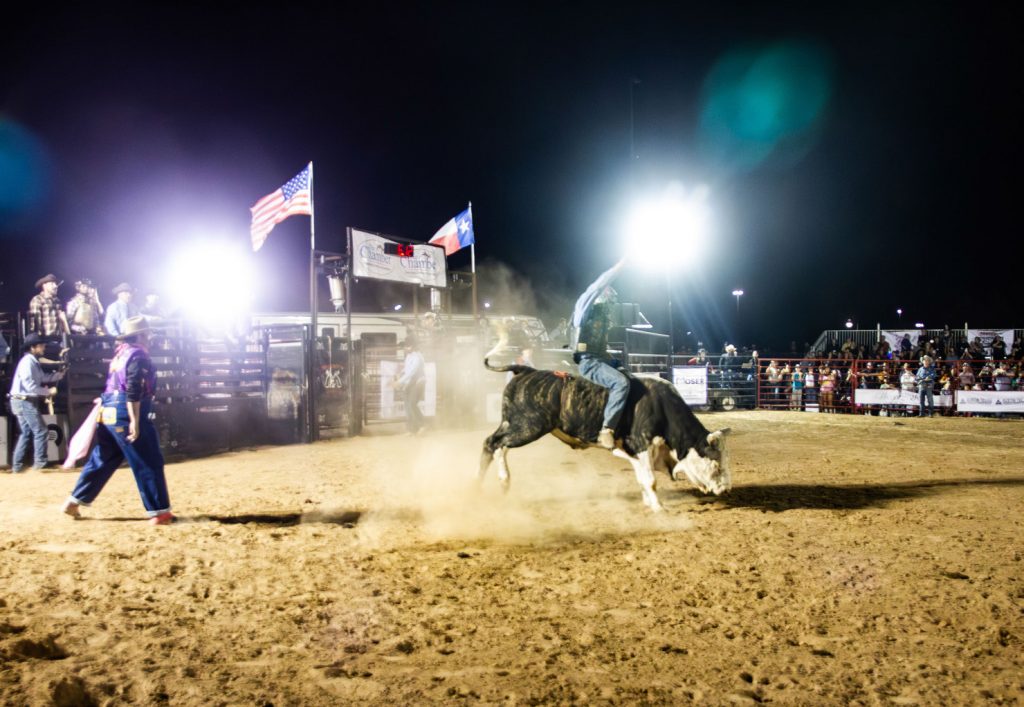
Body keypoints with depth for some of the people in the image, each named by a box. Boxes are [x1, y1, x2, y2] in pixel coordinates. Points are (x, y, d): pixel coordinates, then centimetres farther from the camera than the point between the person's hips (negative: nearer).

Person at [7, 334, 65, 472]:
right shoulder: (27, 362, -18)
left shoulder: (34, 362, 13)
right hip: (24, 402, -11)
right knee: (40, 430, -5)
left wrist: (59, 375, 6)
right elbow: (29, 385, -25)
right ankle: (40, 462, 2)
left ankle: (17, 465, 19)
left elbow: (42, 378, 17)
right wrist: (48, 391, -19)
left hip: (26, 401, 11)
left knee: (26, 432, 15)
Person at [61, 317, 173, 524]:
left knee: (102, 459, 19)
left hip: (108, 411, 9)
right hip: (127, 413, -9)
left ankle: (74, 501, 24)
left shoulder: (120, 352, 16)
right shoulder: (138, 355, -10)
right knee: (149, 463, -4)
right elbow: (133, 392, -19)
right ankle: (159, 511, -4)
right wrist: (135, 421, -23)